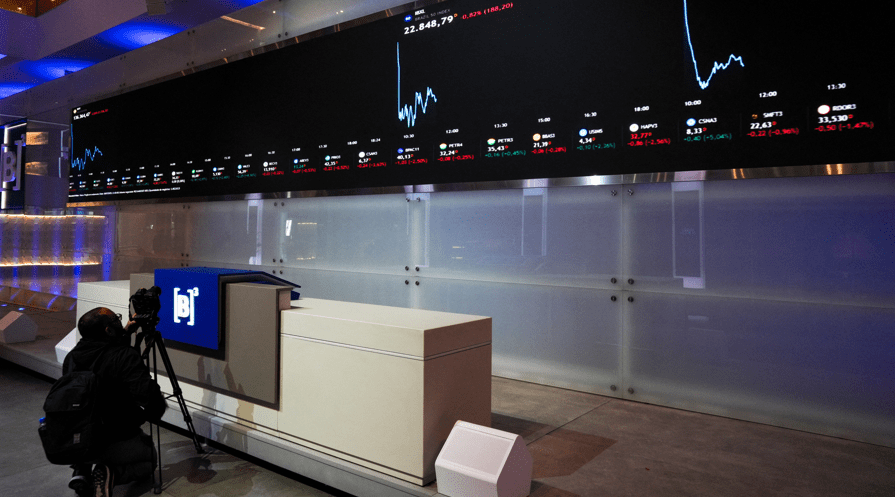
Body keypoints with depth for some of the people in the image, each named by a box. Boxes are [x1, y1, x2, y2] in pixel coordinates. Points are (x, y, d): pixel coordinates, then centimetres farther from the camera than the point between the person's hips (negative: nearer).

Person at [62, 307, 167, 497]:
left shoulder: (71, 358, -6)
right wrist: (155, 413, -13)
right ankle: (111, 473, -7)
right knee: (149, 460, 24)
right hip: (118, 441, -5)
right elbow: (149, 394, -34)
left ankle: (81, 470, 13)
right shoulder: (125, 357, -26)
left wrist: (124, 334, 13)